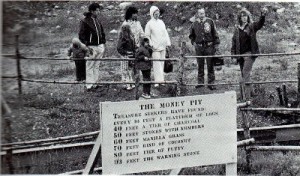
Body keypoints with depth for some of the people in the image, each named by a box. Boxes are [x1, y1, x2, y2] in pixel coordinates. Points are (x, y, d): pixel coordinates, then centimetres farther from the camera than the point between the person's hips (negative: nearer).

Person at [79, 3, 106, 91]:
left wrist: (103, 42, 15)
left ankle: (95, 83, 18)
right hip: (91, 47, -7)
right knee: (90, 66, -4)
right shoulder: (85, 21, -9)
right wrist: (85, 45, -15)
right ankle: (89, 85, -2)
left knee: (97, 65, 11)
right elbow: (81, 35, -10)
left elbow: (102, 32, 23)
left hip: (100, 46, 7)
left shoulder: (98, 20, 13)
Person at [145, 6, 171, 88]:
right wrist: (151, 44, -11)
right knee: (157, 64, -10)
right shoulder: (149, 24, -3)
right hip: (155, 47, -5)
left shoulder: (161, 22, 13)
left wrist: (168, 43, 8)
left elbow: (165, 33, 16)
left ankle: (161, 79, 14)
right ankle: (158, 81, -14)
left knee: (162, 63, 8)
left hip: (163, 47, 5)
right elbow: (147, 36, -2)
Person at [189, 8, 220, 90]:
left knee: (210, 66, -1)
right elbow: (191, 36, 21)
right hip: (199, 47, 2)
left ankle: (211, 83, 4)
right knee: (200, 66, 8)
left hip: (209, 46, -2)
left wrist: (216, 44, -1)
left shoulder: (210, 22, -1)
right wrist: (193, 42, 7)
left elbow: (215, 34, 2)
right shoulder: (195, 24, 5)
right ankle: (200, 82, 17)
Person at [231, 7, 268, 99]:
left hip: (249, 53, -5)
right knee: (243, 74, 10)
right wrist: (233, 53, 4)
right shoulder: (237, 28, 11)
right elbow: (234, 41, 13)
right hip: (240, 54, 5)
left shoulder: (252, 26, 0)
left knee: (246, 72, -16)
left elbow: (260, 24, -18)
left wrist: (263, 15, -38)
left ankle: (247, 95, -19)